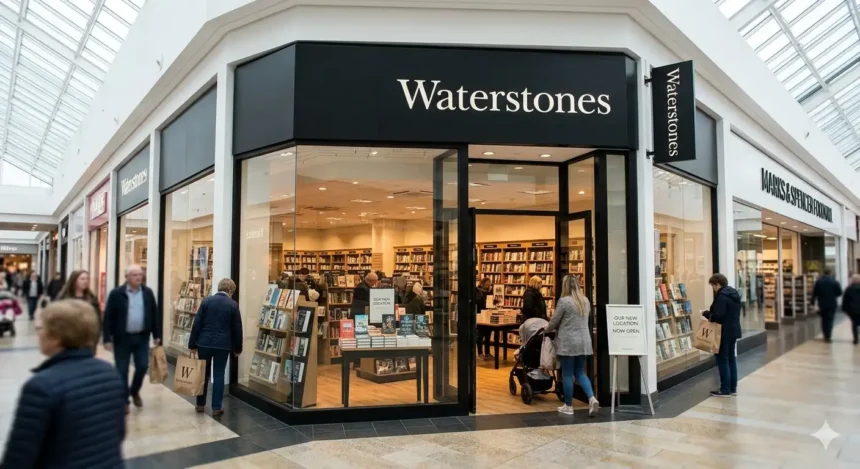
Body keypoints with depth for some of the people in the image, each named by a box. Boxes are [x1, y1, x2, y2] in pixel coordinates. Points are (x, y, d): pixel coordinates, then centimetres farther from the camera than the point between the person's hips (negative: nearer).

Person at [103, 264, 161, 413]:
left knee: (142, 366, 3)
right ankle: (124, 400, 18)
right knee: (122, 370, 5)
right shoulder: (116, 293, -7)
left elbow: (154, 314, 8)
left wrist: (156, 335, 6)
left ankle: (135, 391, 30)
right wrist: (107, 339, -11)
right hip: (122, 338, -3)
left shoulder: (148, 292, 3)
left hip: (142, 337, 3)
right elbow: (108, 317, -7)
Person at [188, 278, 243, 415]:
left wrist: (192, 344, 5)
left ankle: (200, 404, 23)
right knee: (219, 375, 4)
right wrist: (238, 347, 11)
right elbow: (237, 329, 0)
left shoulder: (206, 301, 1)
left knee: (203, 373, 14)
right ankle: (216, 407, 6)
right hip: (223, 345, -2)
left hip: (204, 343, 2)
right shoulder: (233, 305, -4)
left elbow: (197, 324, 0)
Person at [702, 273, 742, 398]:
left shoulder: (721, 296, -19)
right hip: (733, 330, 10)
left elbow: (718, 315, -26)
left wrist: (706, 313, -9)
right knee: (731, 358, 14)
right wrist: (710, 313, 14)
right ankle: (732, 388, 20)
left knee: (722, 360, -2)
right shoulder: (734, 293, 12)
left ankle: (725, 390, 1)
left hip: (724, 332, -10)